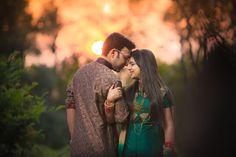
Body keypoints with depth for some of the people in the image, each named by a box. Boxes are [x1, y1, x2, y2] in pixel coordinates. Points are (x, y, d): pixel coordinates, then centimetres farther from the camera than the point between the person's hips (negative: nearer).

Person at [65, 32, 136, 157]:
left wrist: (73, 138, 16)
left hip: (77, 147, 7)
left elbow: (70, 107, 11)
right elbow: (122, 117, -16)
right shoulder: (110, 78, -16)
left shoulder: (80, 72, 7)